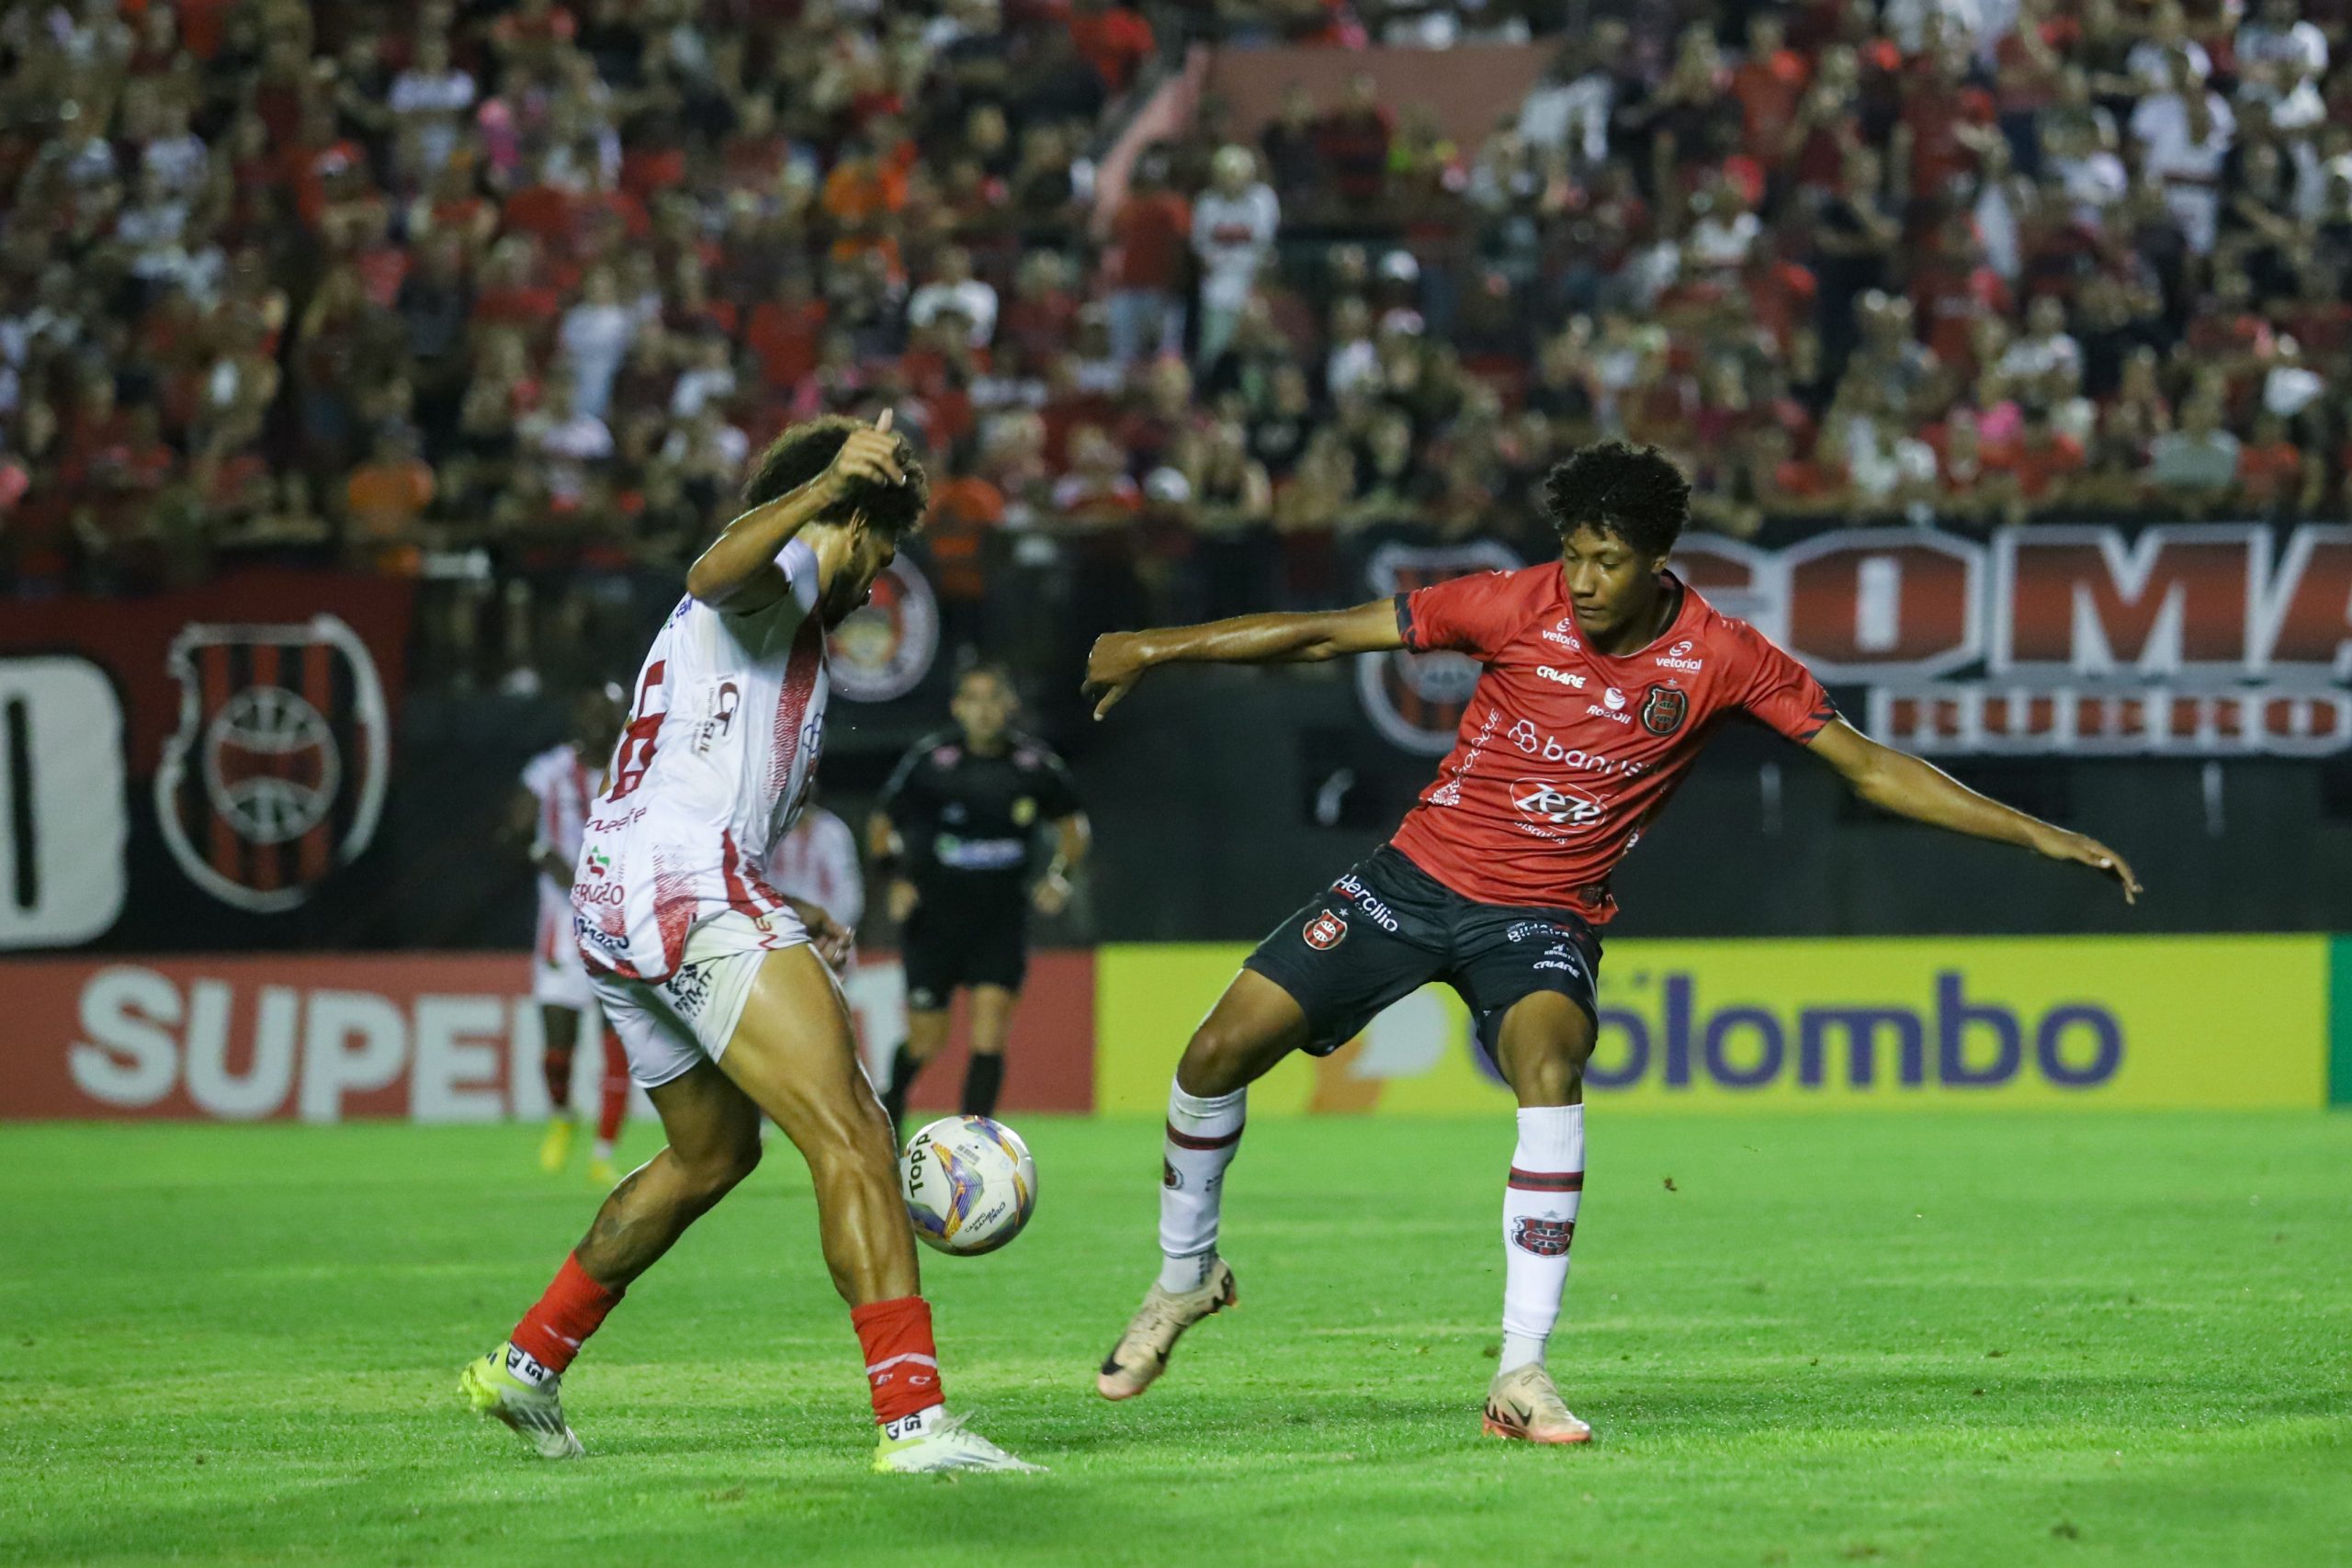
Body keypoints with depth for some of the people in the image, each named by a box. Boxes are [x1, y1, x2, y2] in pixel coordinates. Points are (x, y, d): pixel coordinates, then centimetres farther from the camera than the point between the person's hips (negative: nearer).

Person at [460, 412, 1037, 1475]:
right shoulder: (788, 568, 4)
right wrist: (824, 490, -39)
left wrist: (784, 918, 37)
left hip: (608, 907, 10)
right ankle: (913, 1418, -31)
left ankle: (525, 1365, 35)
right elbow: (716, 570, -24)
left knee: (713, 1152, 28)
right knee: (848, 1137, -19)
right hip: (691, 882, -10)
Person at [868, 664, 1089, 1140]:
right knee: (926, 1043, 5)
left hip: (1002, 916, 1)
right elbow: (882, 822, 5)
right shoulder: (929, 761, -8)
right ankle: (893, 1099, 38)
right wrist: (896, 877, -9)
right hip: (935, 916, -1)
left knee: (990, 1029, -13)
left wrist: (1060, 875, -1)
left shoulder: (1036, 766, -4)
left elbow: (1072, 822, 14)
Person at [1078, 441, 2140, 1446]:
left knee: (1549, 1067, -33)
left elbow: (1869, 767, -6)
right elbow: (1329, 634, -4)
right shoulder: (1518, 606, -11)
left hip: (1544, 918, -1)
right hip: (1419, 874, 1)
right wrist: (1158, 648, -5)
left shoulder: (1723, 660, -11)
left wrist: (2040, 837, -11)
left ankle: (1522, 1379, -29)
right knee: (1221, 1049, -8)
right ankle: (1185, 1278, 21)